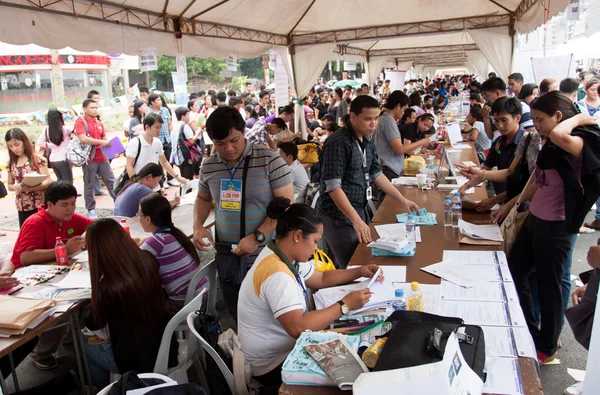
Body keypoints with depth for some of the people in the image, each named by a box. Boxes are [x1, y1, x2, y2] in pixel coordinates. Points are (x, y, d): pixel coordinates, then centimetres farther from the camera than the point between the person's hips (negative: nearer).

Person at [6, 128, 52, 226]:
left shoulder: (38, 159, -7)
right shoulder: (11, 164, 7)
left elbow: (48, 181, -11)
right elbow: (10, 185, 15)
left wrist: (29, 188, -24)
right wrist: (16, 187, -9)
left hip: (40, 205, -4)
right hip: (22, 207, 4)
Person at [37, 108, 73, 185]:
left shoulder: (47, 129, 0)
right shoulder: (64, 129, -13)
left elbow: (39, 143, 5)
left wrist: (51, 146, 14)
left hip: (52, 160, 6)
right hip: (63, 160, -6)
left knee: (60, 181, 21)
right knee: (68, 183, 1)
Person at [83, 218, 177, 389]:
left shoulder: (108, 286, -28)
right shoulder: (147, 263, -11)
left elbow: (94, 324, -6)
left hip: (137, 360, -6)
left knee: (85, 345, 18)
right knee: (101, 339, 26)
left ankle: (103, 389, 37)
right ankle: (107, 385, 40)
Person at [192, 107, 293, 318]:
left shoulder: (270, 160, -13)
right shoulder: (208, 166, 1)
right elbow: (203, 198, 19)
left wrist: (257, 237, -22)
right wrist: (198, 226, 0)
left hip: (268, 256, -4)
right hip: (228, 257, 4)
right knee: (238, 316, 19)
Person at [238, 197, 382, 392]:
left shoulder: (284, 257, 0)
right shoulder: (276, 273, -31)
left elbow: (321, 278, 13)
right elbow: (298, 327, -37)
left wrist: (360, 271, 2)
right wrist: (345, 305, -29)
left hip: (287, 347, 9)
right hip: (275, 363, -9)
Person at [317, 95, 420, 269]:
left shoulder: (366, 142, 8)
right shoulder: (337, 143, -18)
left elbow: (376, 175, 18)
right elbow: (333, 187, -24)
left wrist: (403, 200, 16)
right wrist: (356, 220, -29)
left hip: (359, 211, 9)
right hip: (340, 217, -9)